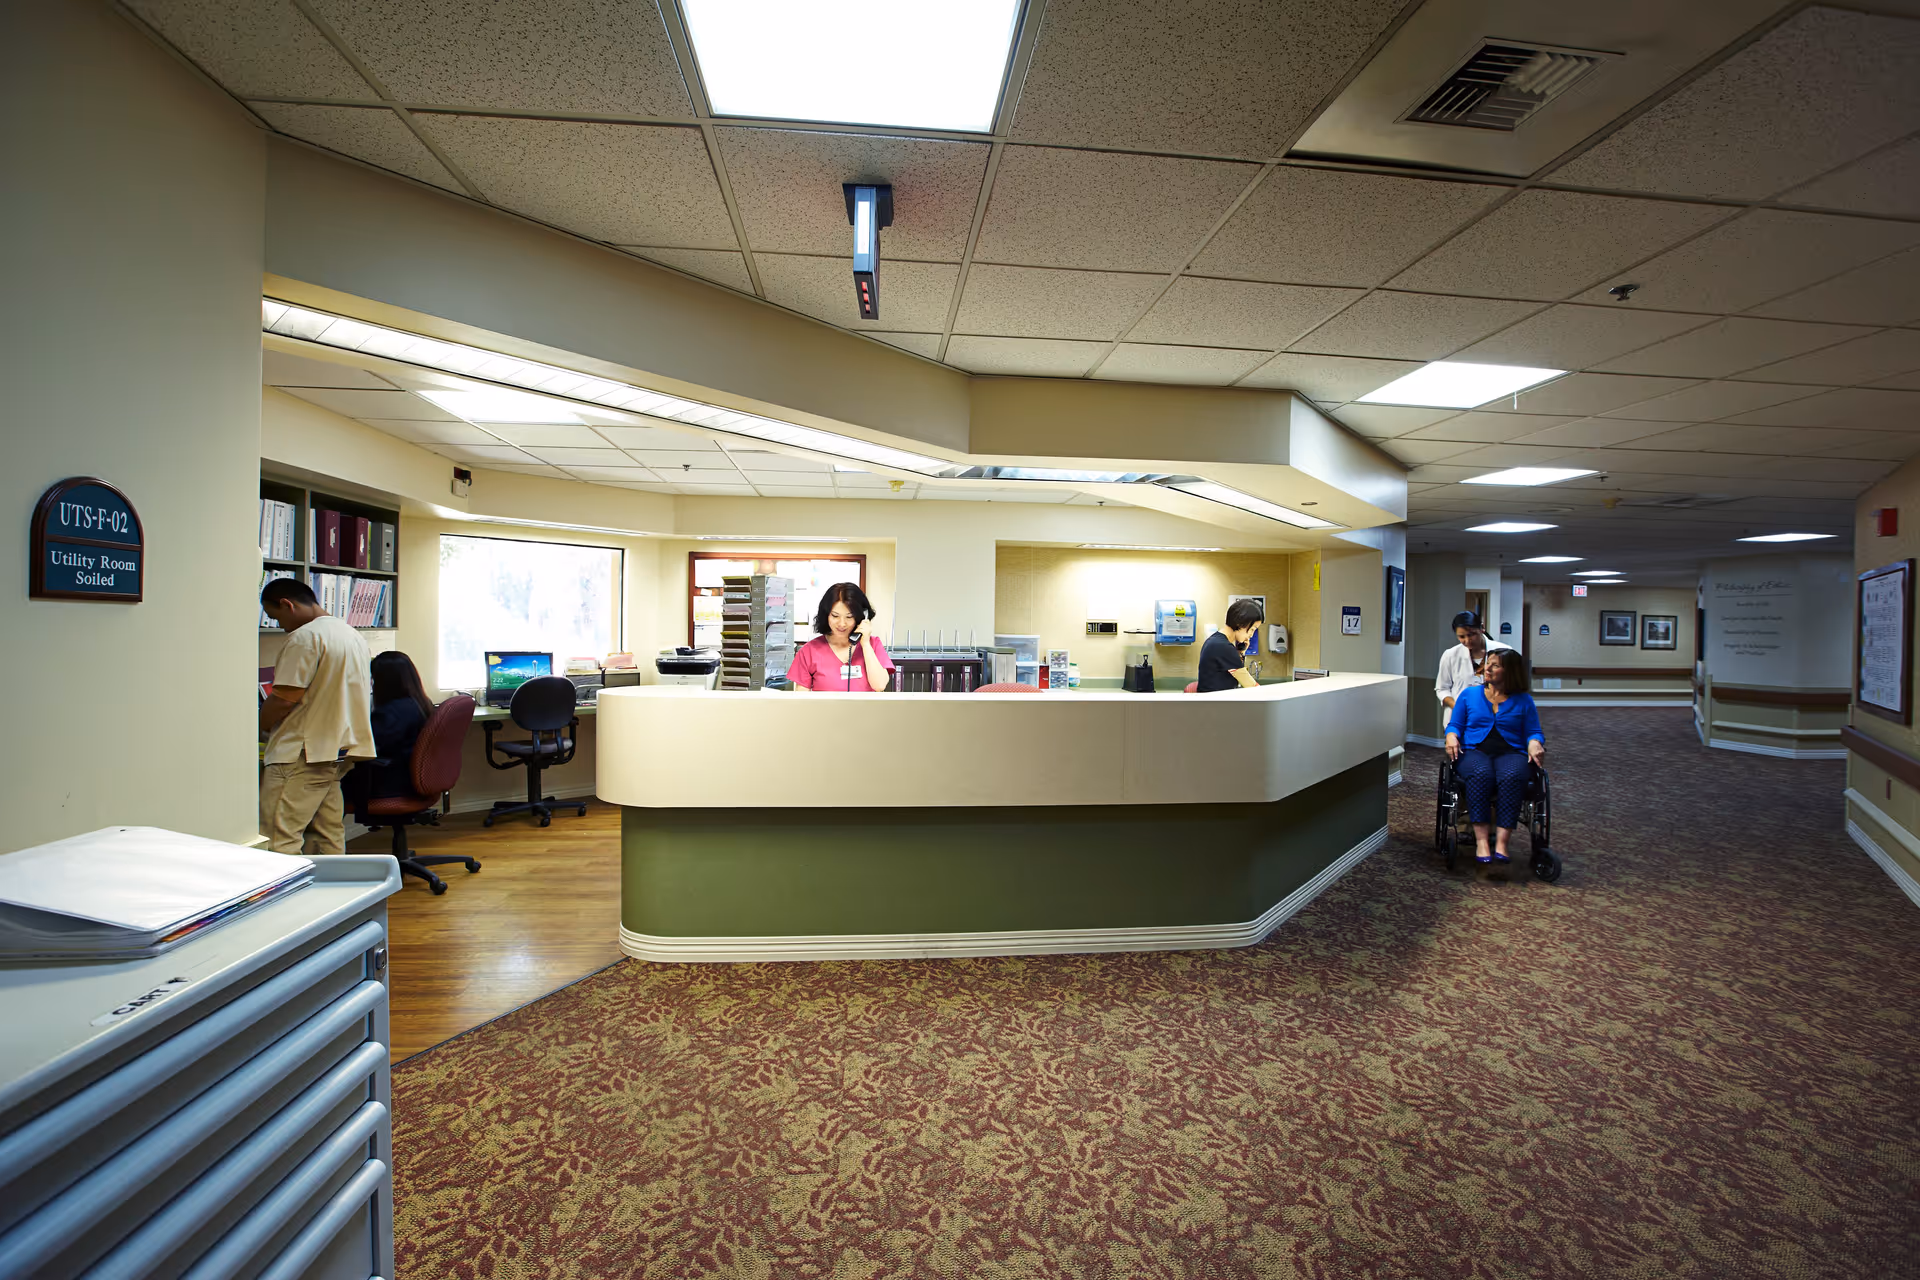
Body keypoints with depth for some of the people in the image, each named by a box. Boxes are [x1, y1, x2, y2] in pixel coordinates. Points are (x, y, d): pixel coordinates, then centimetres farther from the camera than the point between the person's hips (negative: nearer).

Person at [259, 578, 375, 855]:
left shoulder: (305, 637, -13)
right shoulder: (353, 635, 15)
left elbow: (284, 699, -16)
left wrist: (258, 726, 0)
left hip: (303, 752, -9)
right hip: (341, 750, 9)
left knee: (277, 838, -6)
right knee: (328, 835, 12)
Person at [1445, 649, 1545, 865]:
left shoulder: (1523, 700, 16)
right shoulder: (1469, 694, 18)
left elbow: (1534, 732, 12)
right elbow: (1455, 724, 15)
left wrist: (1534, 743, -12)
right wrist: (1452, 736, -8)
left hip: (1511, 752, 0)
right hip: (1474, 750, 0)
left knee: (1511, 777, -37)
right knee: (1480, 774, -37)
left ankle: (1501, 842, -41)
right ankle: (1481, 840, -40)